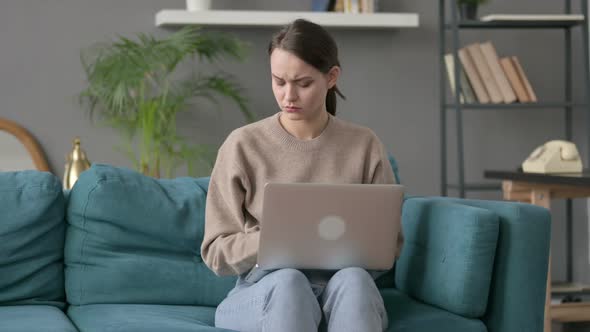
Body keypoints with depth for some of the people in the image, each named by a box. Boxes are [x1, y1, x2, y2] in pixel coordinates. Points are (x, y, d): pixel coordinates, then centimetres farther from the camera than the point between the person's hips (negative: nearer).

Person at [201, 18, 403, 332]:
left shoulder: (364, 145, 4)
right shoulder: (243, 145, 0)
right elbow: (216, 252, 1)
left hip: (342, 291, 1)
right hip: (264, 290, -1)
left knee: (352, 278, -34)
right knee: (287, 281, -36)